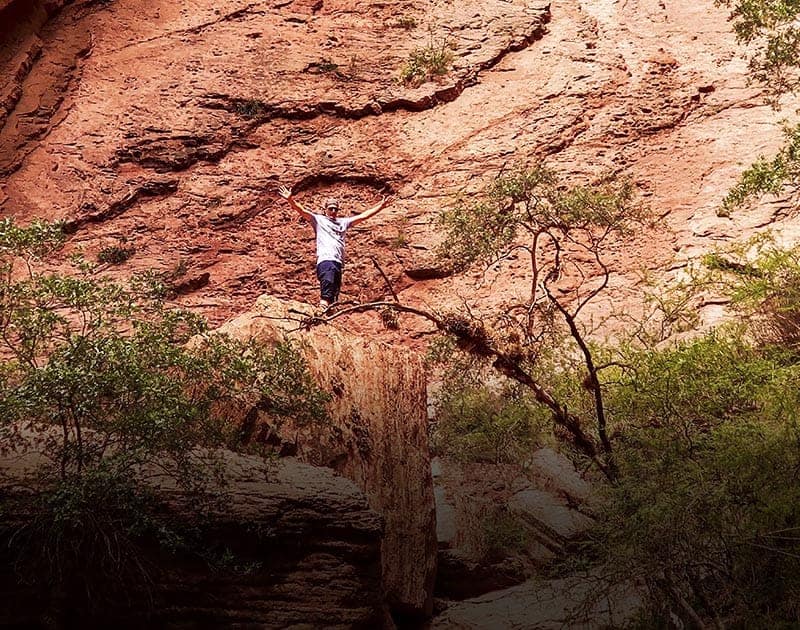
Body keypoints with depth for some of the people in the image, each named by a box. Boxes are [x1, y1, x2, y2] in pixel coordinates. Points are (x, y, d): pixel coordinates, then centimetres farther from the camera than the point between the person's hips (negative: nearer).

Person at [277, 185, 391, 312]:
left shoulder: (343, 222, 29)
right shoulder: (318, 219, 17)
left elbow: (363, 216, 28)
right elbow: (301, 210, 4)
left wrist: (381, 206, 24)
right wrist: (290, 200, -14)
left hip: (338, 262, 6)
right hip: (325, 260, -6)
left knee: (333, 294, -2)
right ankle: (323, 306, -47)